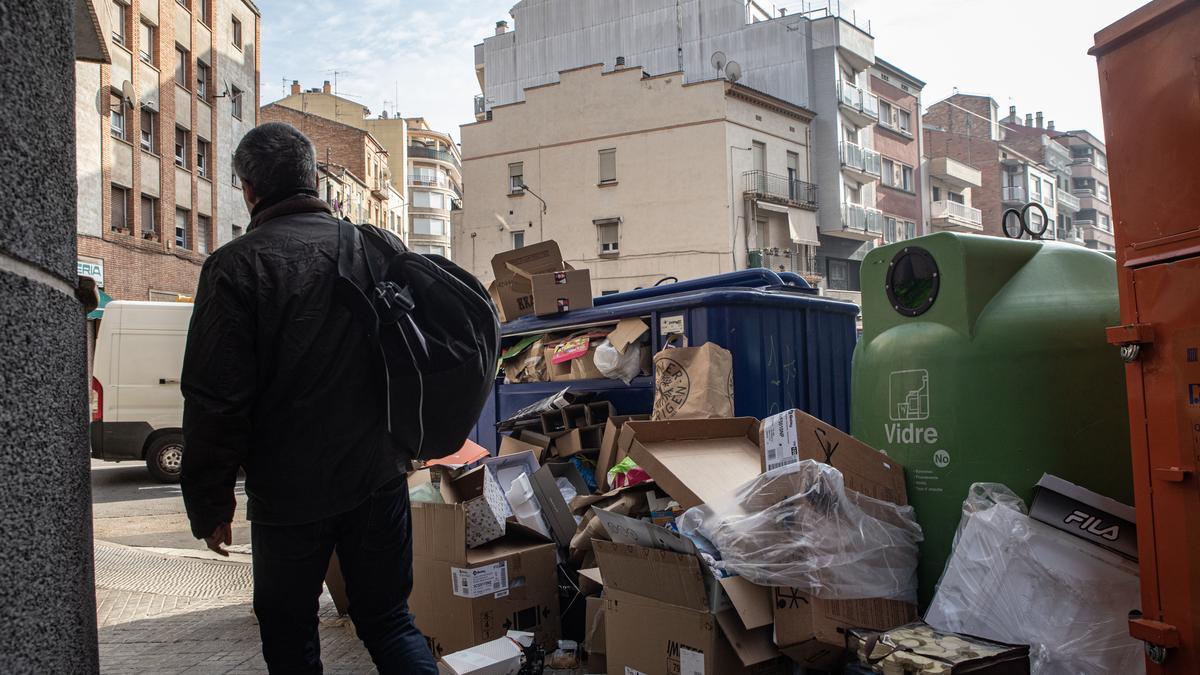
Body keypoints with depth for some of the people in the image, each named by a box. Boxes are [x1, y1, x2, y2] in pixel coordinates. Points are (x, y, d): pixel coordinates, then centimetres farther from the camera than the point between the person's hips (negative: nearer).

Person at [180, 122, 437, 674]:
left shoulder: (236, 266, -12)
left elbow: (214, 400, -13)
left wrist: (209, 504, -3)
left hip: (290, 490, -4)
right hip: (379, 478, 4)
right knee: (389, 621, 15)